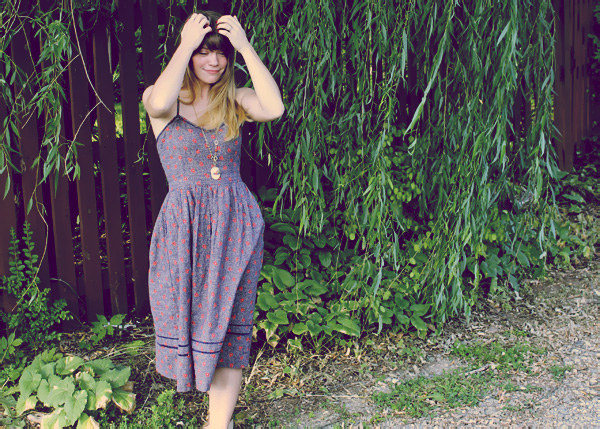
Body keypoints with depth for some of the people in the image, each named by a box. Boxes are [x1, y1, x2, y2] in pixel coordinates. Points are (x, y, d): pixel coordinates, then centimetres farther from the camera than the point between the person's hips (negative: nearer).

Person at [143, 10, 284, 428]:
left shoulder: (236, 100, 6)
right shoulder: (166, 99, 2)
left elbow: (274, 108, -16)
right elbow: (160, 103, -25)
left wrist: (246, 47, -12)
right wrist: (185, 44, -14)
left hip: (237, 223, 1)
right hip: (183, 224, -1)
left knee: (228, 326, 3)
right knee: (188, 319, 6)